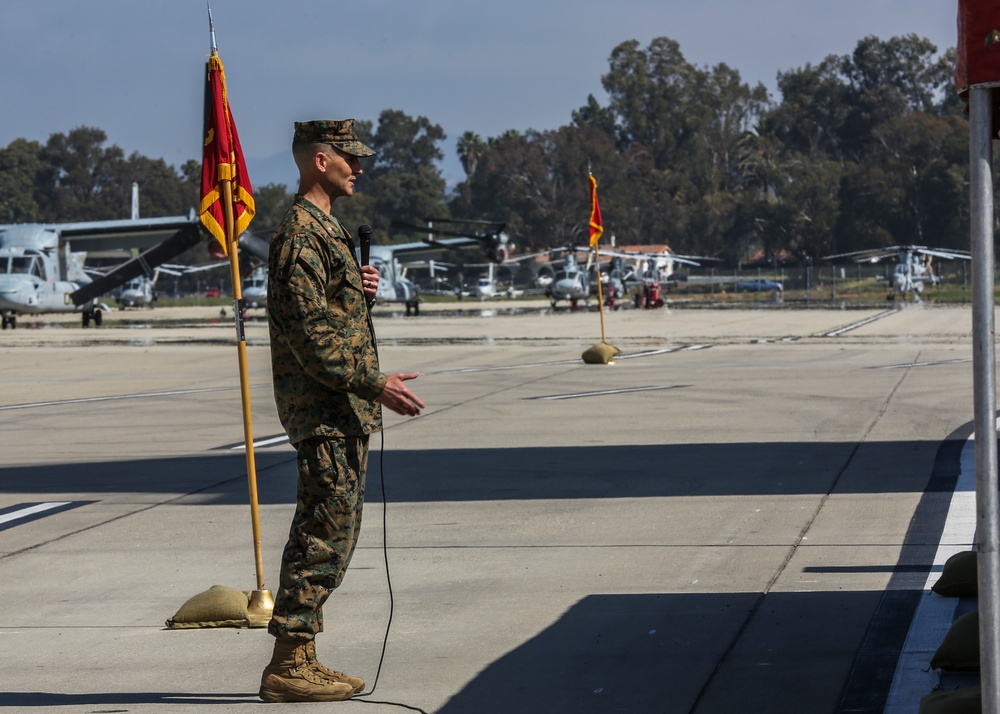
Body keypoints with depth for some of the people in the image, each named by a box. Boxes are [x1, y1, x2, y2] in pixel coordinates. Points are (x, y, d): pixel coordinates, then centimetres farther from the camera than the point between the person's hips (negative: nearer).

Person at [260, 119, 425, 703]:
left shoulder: (327, 228, 18)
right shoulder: (300, 233, -15)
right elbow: (307, 332, -22)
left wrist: (360, 288, 7)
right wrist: (373, 383, -23)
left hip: (345, 412, 10)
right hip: (324, 412, -10)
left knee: (331, 534, 12)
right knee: (324, 534, -9)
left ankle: (301, 660, 17)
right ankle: (288, 666, -5)